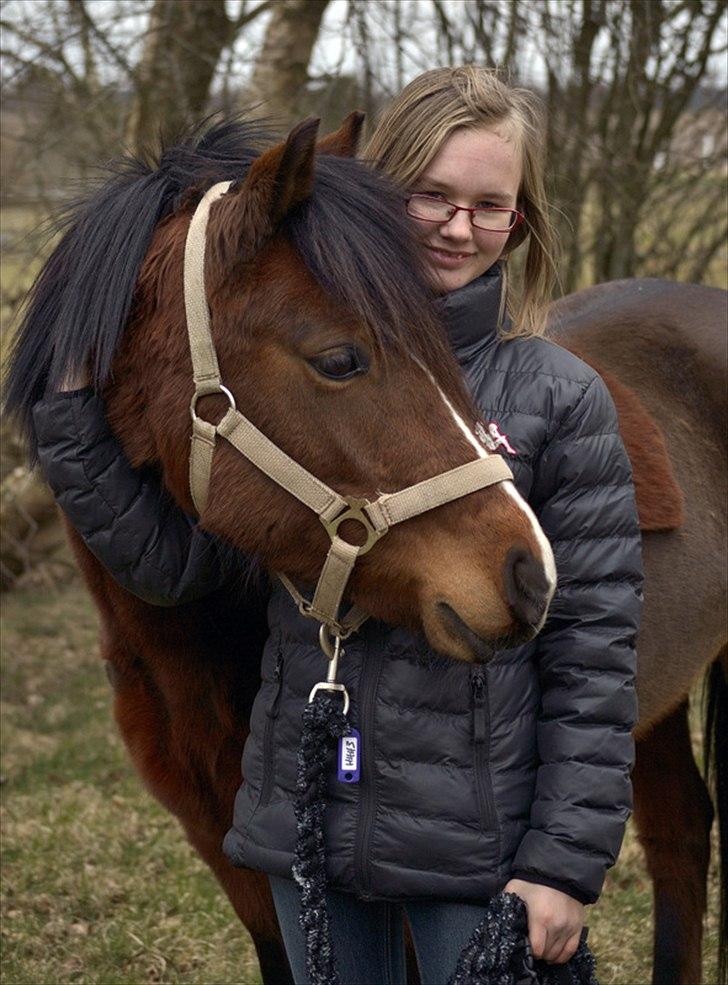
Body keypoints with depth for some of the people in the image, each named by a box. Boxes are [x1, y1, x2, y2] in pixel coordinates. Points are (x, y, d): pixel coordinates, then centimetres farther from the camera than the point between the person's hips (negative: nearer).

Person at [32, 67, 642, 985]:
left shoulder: (562, 399, -8)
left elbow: (594, 651, -7)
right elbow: (171, 562, 0)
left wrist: (567, 862, -10)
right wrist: (69, 412, -8)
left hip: (475, 838, -3)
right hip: (308, 821, 3)